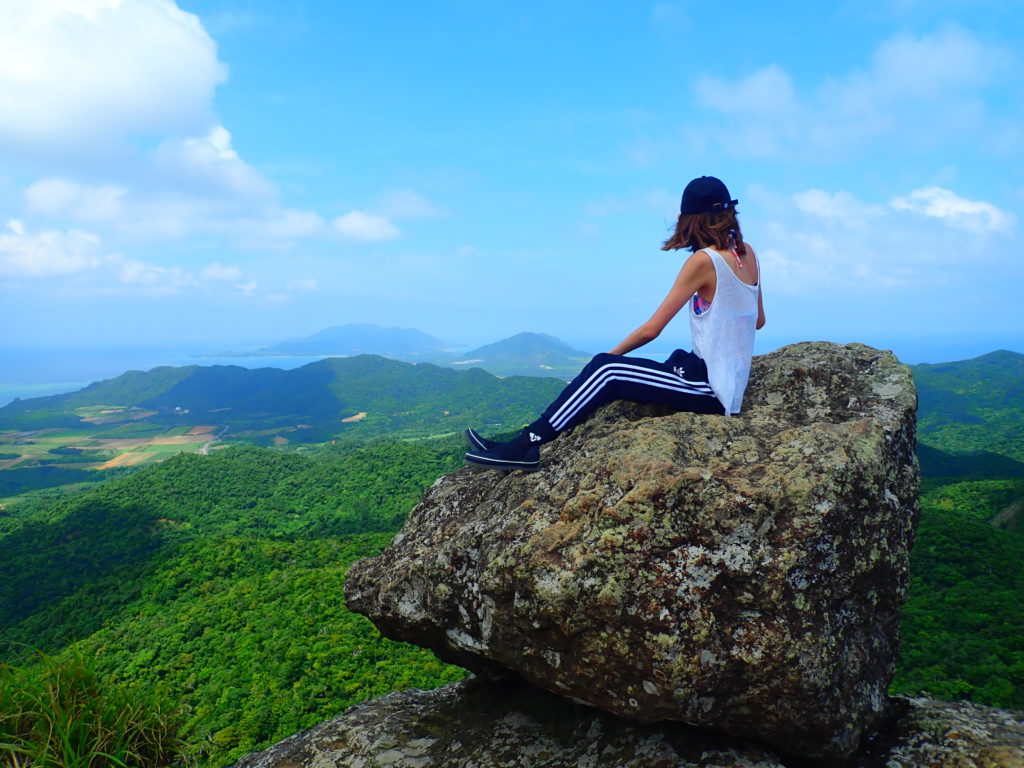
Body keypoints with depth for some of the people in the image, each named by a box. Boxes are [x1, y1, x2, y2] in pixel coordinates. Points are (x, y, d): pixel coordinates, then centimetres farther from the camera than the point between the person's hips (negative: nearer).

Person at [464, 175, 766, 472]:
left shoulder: (704, 260, -16)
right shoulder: (746, 252, 8)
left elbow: (651, 329, -14)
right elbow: (758, 320, 19)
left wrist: (612, 354, 1)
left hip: (712, 391, -8)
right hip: (727, 384, 8)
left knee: (605, 370, -12)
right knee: (608, 375, 6)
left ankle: (525, 447, -10)